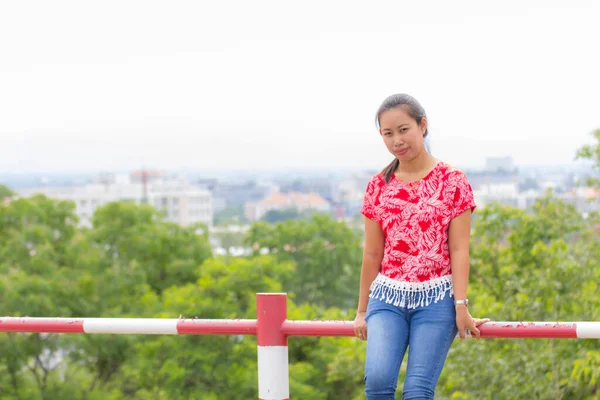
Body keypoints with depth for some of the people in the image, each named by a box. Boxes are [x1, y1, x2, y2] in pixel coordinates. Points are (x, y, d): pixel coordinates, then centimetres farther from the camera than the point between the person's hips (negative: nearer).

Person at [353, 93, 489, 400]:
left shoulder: (452, 182, 0)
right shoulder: (378, 187, 8)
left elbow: (459, 250, -3)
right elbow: (372, 254, 12)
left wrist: (461, 307, -9)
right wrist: (362, 310, 14)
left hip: (436, 298, -2)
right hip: (388, 297, 2)